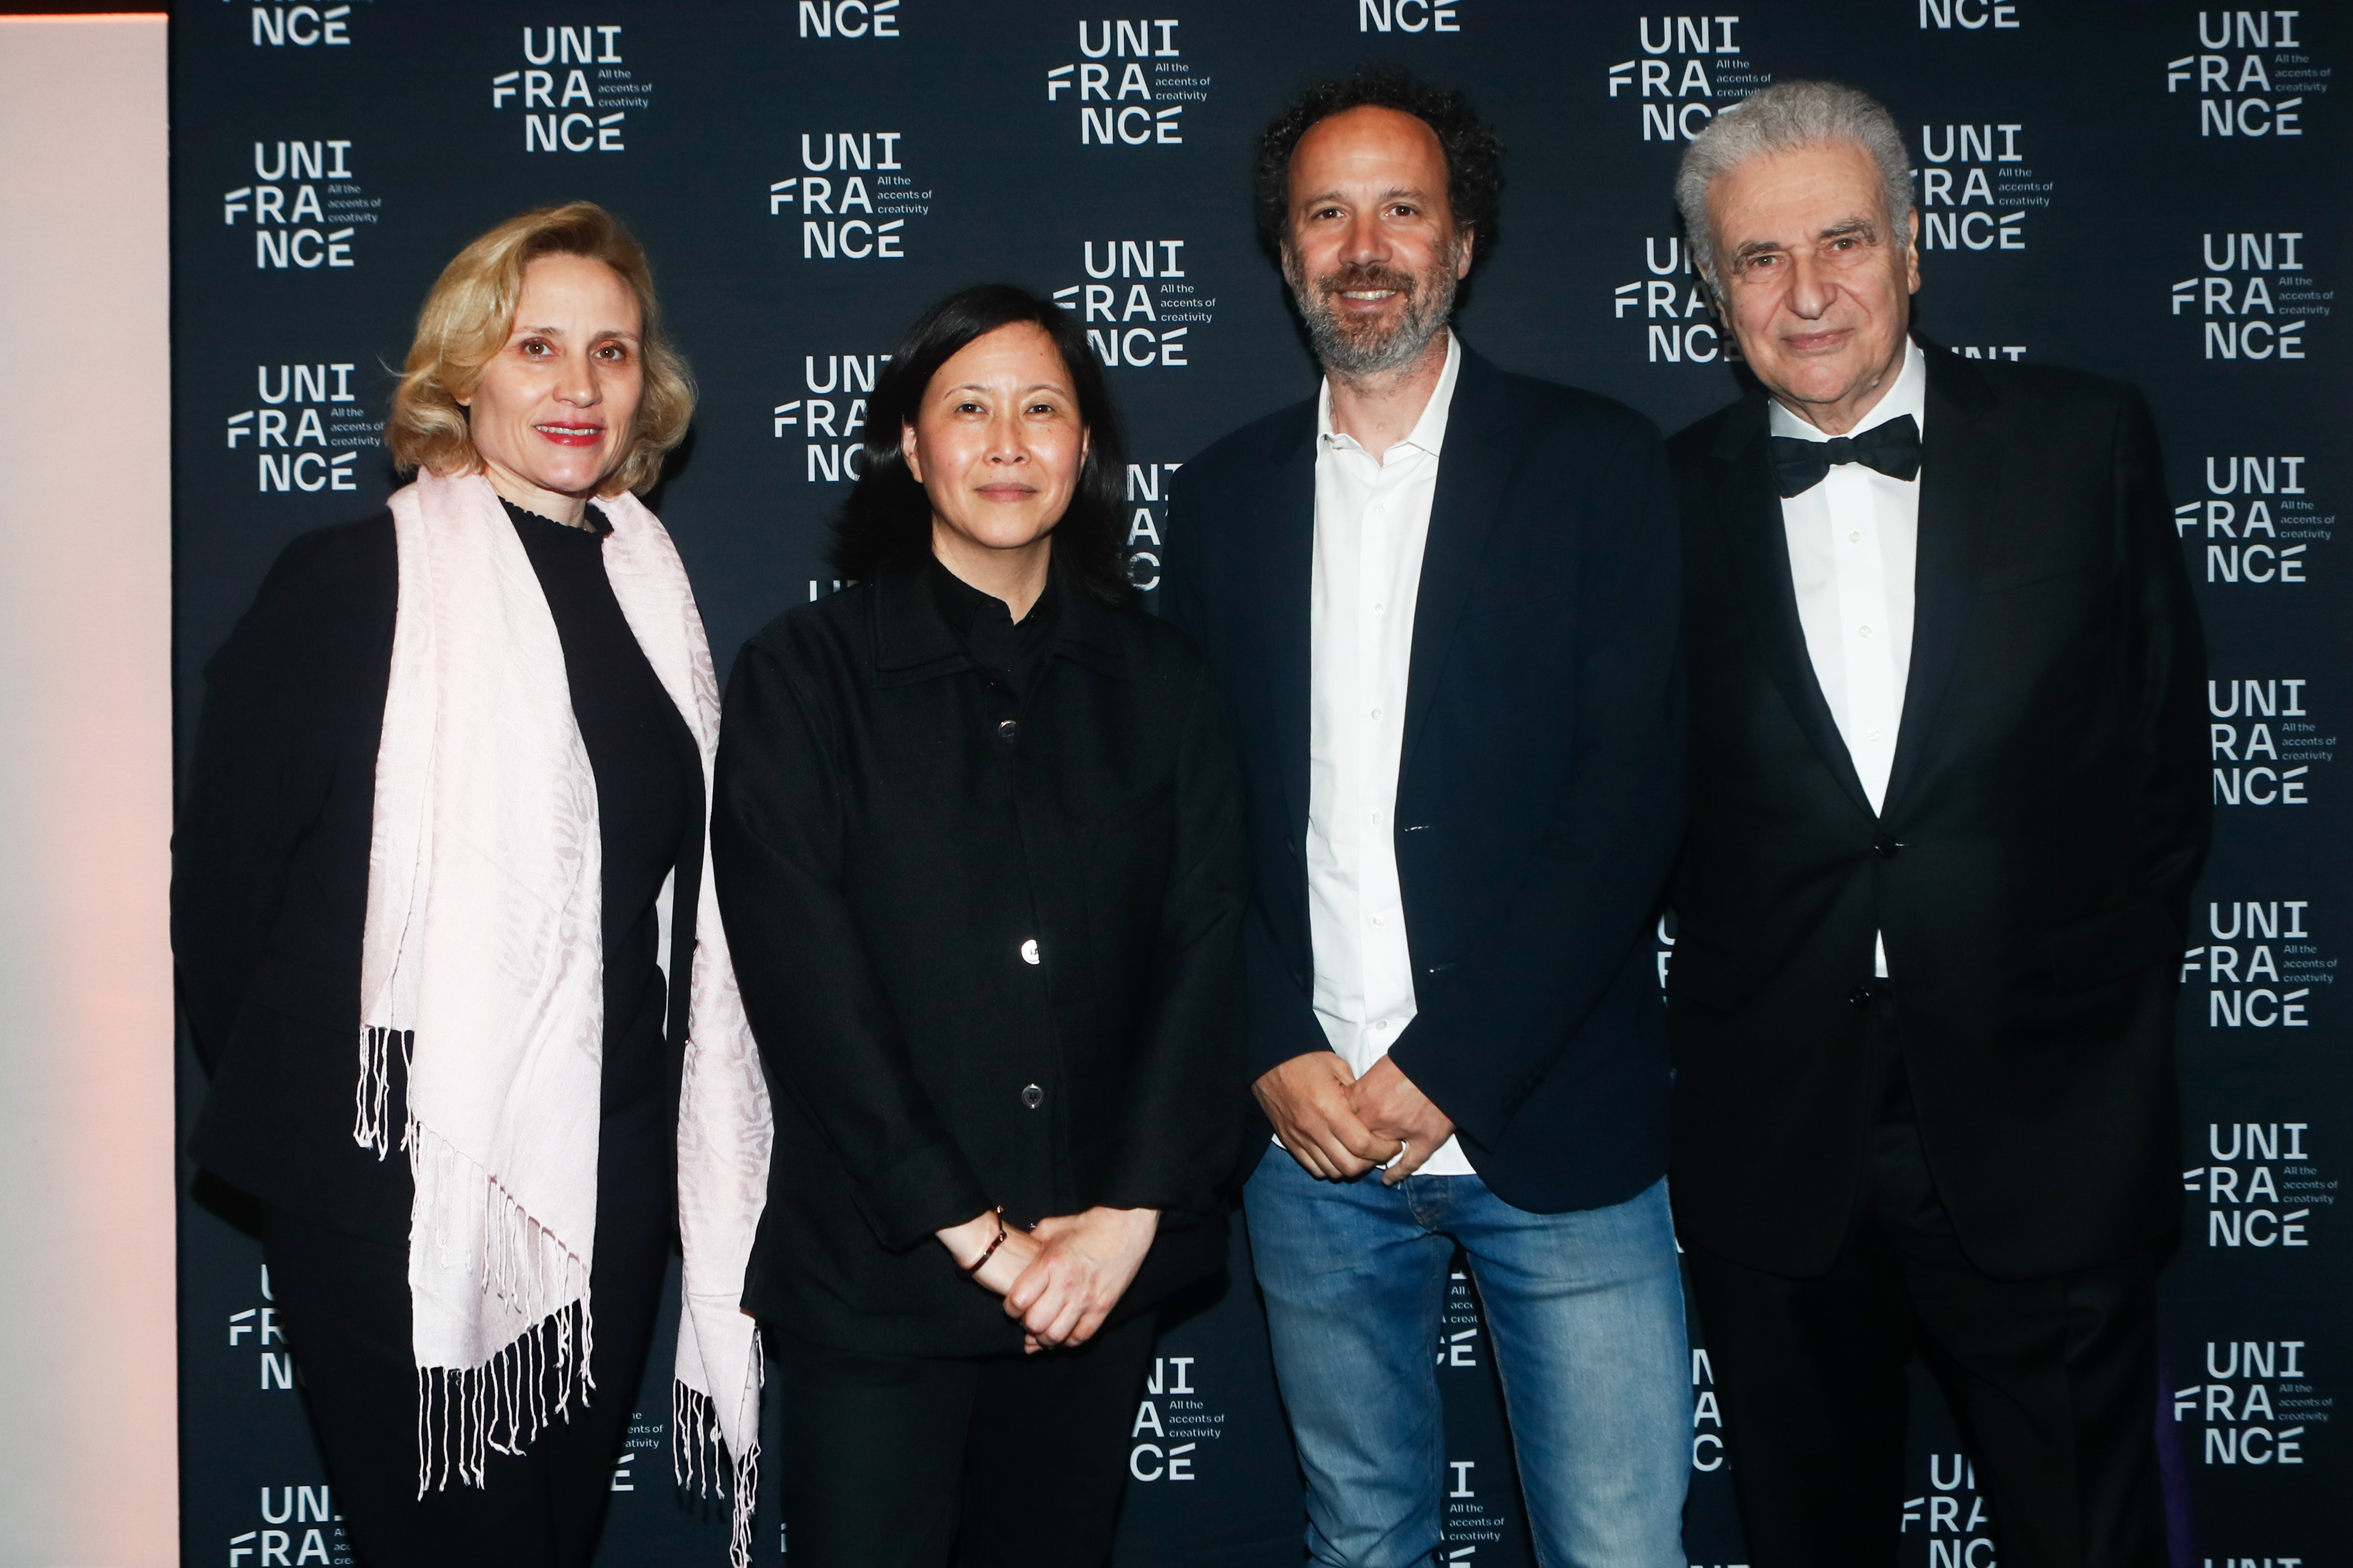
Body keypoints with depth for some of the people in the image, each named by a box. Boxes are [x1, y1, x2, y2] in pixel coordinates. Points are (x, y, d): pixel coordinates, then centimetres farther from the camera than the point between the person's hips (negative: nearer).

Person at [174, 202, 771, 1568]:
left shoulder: (651, 587, 9)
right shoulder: (354, 582, -7)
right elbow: (223, 884, -6)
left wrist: (659, 1127, 10)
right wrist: (299, 1108, 0)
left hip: (610, 1182, 5)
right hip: (401, 1190, -5)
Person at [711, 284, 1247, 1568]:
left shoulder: (1155, 679, 8)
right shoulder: (805, 674, -1)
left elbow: (1204, 948, 1)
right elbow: (804, 981, -8)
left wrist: (1132, 1210, -10)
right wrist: (972, 1230, -12)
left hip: (1106, 1273, 3)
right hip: (870, 1274, -2)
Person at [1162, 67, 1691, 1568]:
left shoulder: (1596, 462, -1)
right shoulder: (1225, 492, 9)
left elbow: (1632, 792, -8)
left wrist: (1444, 1071, -12)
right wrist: (1278, 1057, -5)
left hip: (1552, 1125, -2)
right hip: (1311, 1129, 3)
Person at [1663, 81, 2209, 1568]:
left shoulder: (2086, 440, 0)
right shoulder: (1668, 499, 1)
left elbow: (2167, 752, 5)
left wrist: (2110, 1018, 3)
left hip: (2044, 1146, 0)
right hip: (1775, 1151, 1)